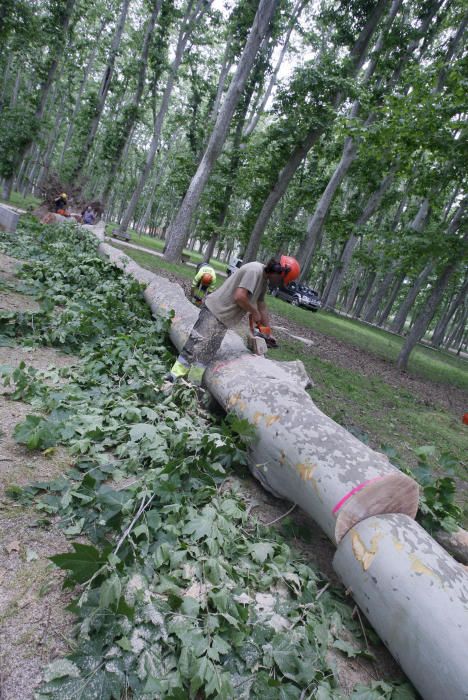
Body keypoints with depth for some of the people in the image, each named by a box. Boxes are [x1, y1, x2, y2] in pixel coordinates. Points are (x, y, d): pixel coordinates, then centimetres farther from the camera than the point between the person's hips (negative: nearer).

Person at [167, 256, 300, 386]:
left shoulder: (264, 280, 12)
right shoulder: (254, 270, -18)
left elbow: (261, 306, 20)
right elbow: (239, 296, -26)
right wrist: (255, 313, -10)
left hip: (222, 320, 9)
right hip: (214, 312, -9)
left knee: (206, 354, 9)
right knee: (196, 346, -7)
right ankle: (174, 377, 0)